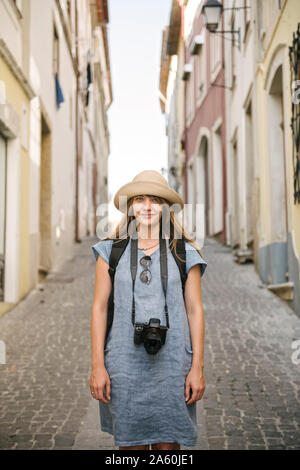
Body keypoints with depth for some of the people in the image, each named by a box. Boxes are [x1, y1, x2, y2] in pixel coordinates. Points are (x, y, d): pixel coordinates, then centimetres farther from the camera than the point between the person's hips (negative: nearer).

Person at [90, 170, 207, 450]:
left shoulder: (185, 254, 4)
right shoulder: (111, 251, 4)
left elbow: (195, 310, 3)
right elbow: (99, 307, 3)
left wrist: (198, 367, -2)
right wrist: (97, 366, -2)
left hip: (171, 362, 0)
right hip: (125, 361, 0)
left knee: (168, 442, 6)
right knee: (130, 442, 4)